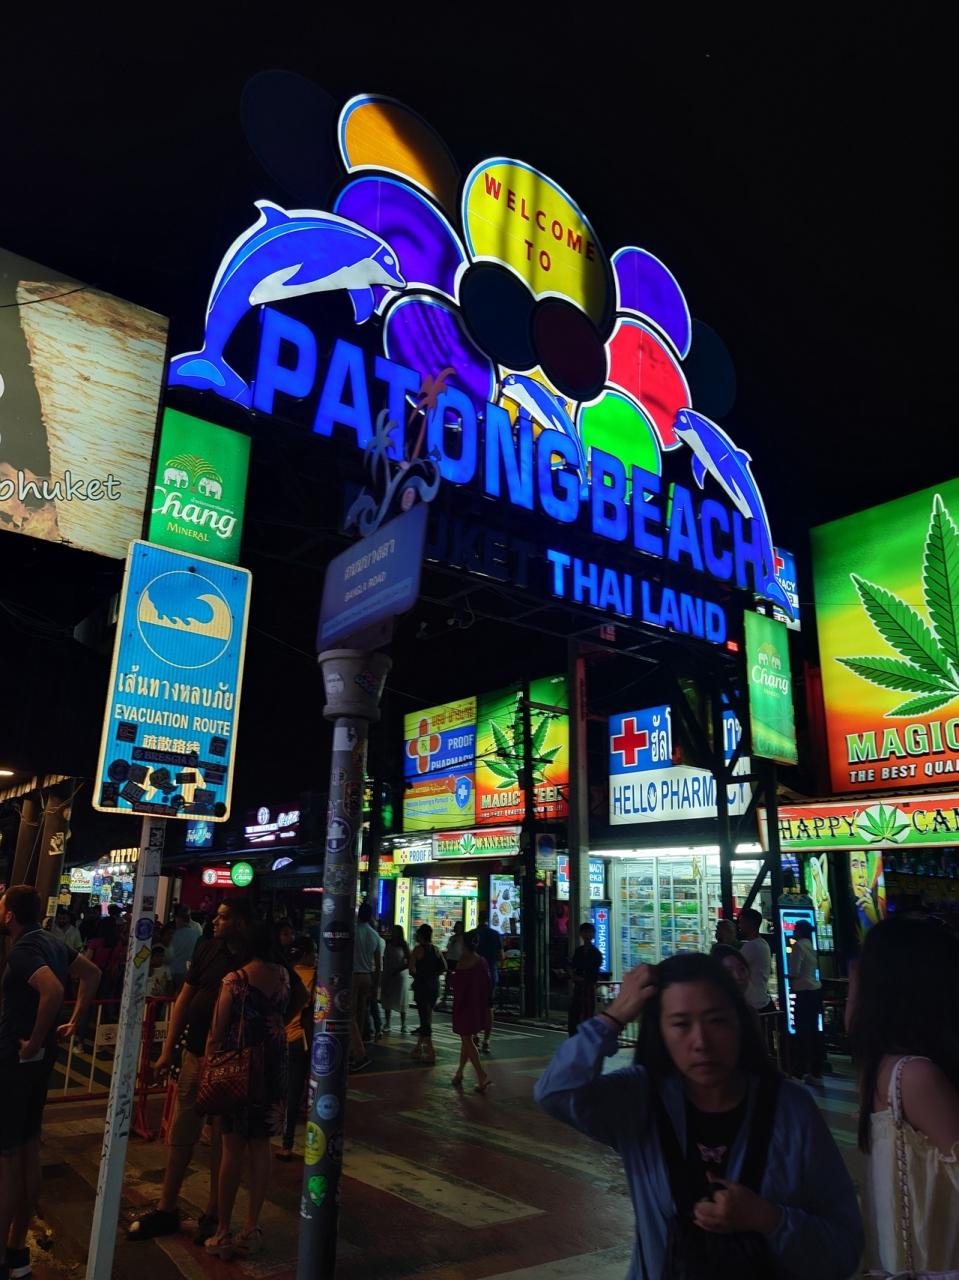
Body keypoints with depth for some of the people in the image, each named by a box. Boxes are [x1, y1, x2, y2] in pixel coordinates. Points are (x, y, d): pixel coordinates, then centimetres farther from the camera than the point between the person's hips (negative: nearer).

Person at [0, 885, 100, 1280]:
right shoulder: (52, 942, 6)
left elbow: (52, 990, -37)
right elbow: (92, 974, 17)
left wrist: (34, 1041, -23)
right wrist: (74, 1022, 14)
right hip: (41, 1057, 9)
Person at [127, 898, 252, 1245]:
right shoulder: (208, 950, -1)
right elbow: (185, 998, 5)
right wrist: (167, 1051, 4)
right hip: (195, 1054, 4)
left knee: (221, 1140, 10)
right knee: (180, 1134, 13)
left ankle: (213, 1215, 26)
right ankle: (166, 1210, 29)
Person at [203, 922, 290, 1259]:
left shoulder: (235, 979, -14)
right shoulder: (283, 975, -1)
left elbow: (217, 1033, -10)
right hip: (274, 1066, 4)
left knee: (233, 1148, 7)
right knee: (260, 1146, 13)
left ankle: (224, 1231, 17)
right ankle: (252, 1228, 21)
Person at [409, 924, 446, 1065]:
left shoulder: (418, 949, -10)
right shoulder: (436, 950, 6)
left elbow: (411, 967, -18)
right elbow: (444, 967, 4)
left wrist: (417, 974, 1)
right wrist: (432, 974, 9)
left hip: (422, 985, -6)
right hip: (434, 986, 6)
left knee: (424, 1018, -3)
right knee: (427, 1017, 17)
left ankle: (430, 1052, -7)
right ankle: (419, 1048, 28)